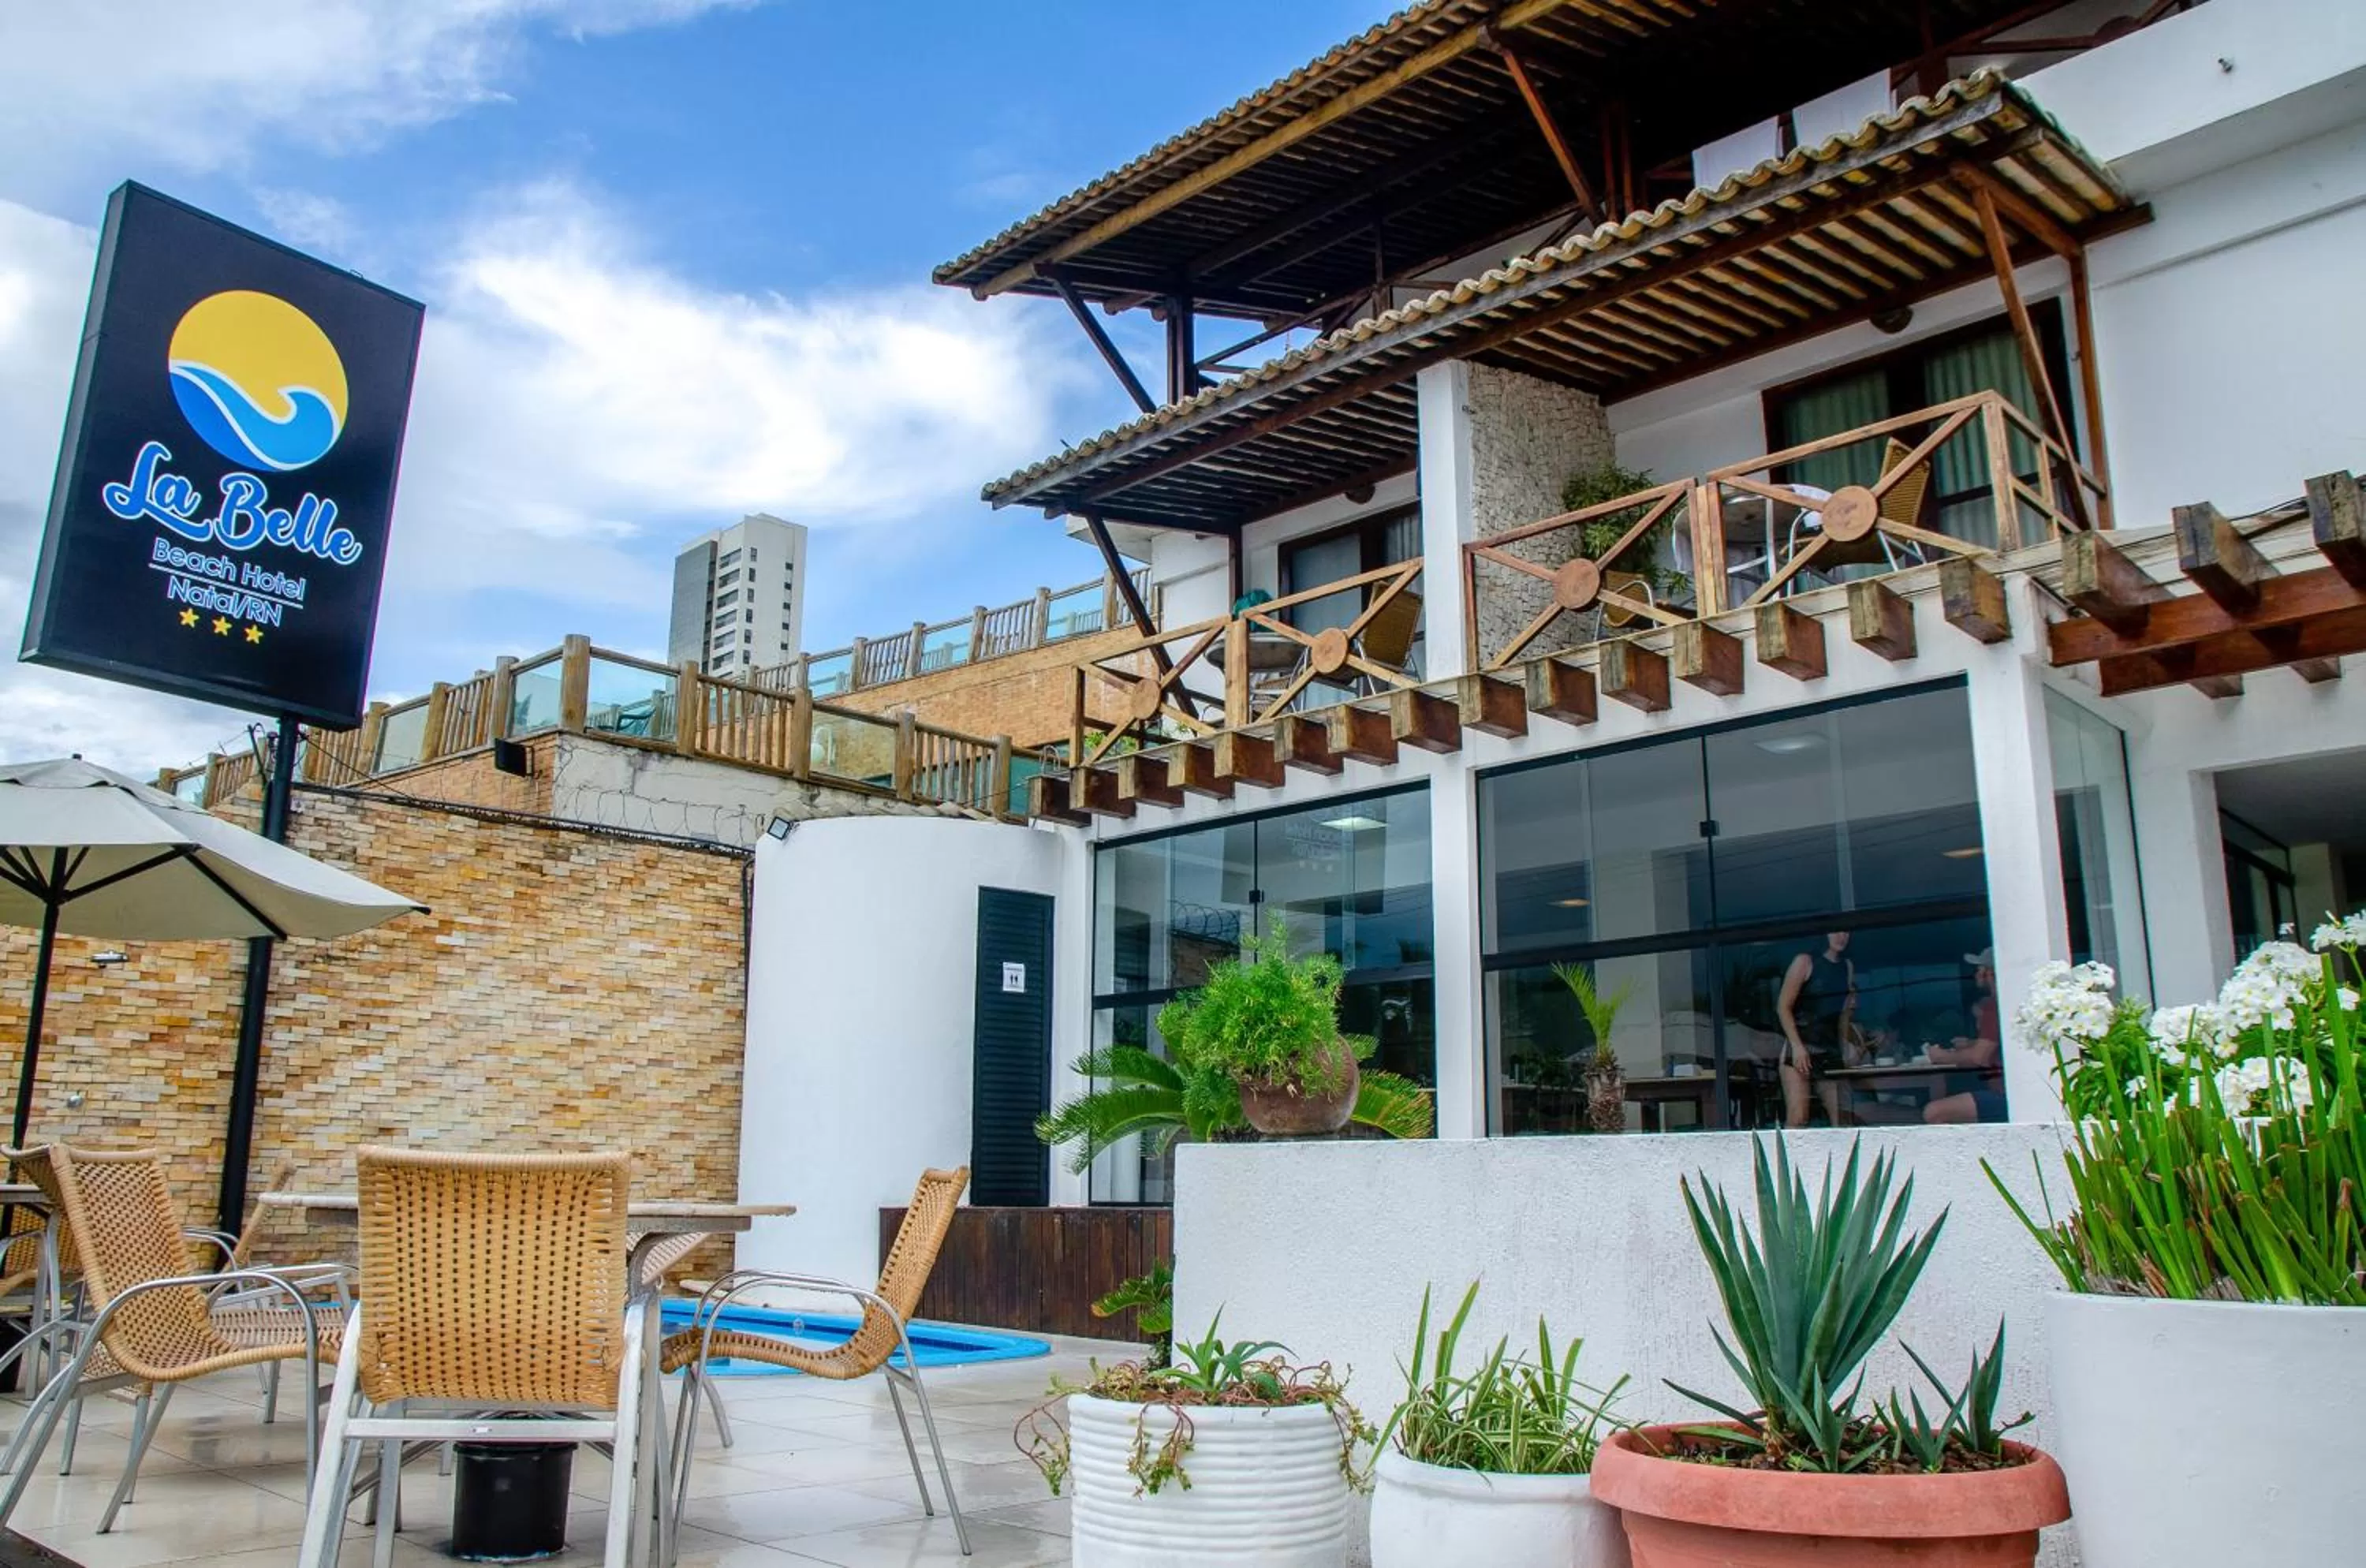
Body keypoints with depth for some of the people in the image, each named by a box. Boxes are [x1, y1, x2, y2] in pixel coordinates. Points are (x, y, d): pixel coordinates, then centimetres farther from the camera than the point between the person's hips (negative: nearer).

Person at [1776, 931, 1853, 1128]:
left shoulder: (1847, 967, 14)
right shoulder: (1806, 962, -3)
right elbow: (1783, 1007, -7)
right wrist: (1797, 1046, -16)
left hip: (1830, 1050, 6)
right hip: (1800, 1049, -6)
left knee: (1841, 1119, -3)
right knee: (1797, 1118, -17)